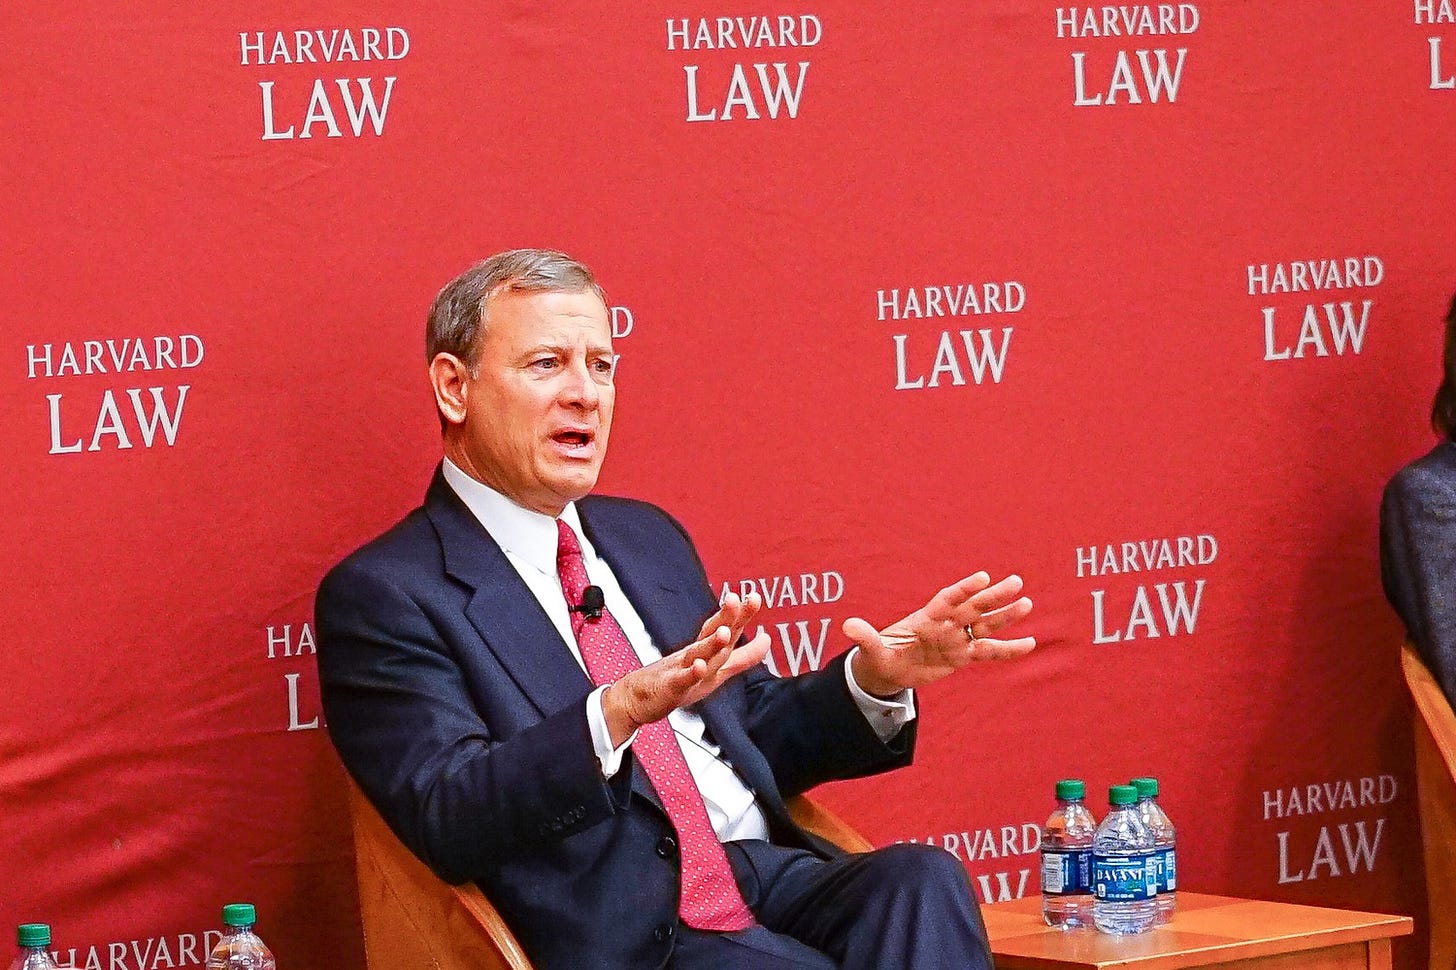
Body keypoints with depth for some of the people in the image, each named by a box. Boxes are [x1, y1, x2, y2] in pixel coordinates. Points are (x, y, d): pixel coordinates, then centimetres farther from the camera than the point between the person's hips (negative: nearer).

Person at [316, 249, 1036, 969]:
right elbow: (449, 823, -15)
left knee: (922, 879, -24)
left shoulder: (647, 537, 22)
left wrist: (876, 681, 7)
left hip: (770, 874, 7)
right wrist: (616, 714, -30)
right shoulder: (380, 595, -1)